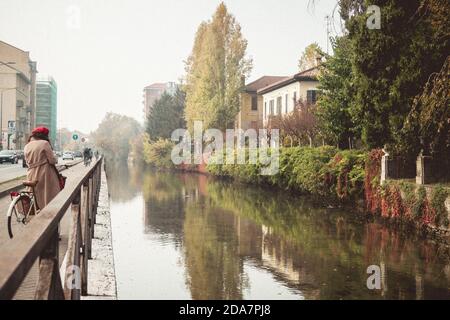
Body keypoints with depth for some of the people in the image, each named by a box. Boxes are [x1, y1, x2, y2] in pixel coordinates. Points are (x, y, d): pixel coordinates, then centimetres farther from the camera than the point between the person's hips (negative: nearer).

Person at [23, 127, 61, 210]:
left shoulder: (26, 146, 10)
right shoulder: (44, 143, -8)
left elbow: (27, 161, 14)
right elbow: (52, 160, -11)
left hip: (32, 176, 6)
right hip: (44, 174, -6)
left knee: (38, 197, 13)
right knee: (49, 196, 0)